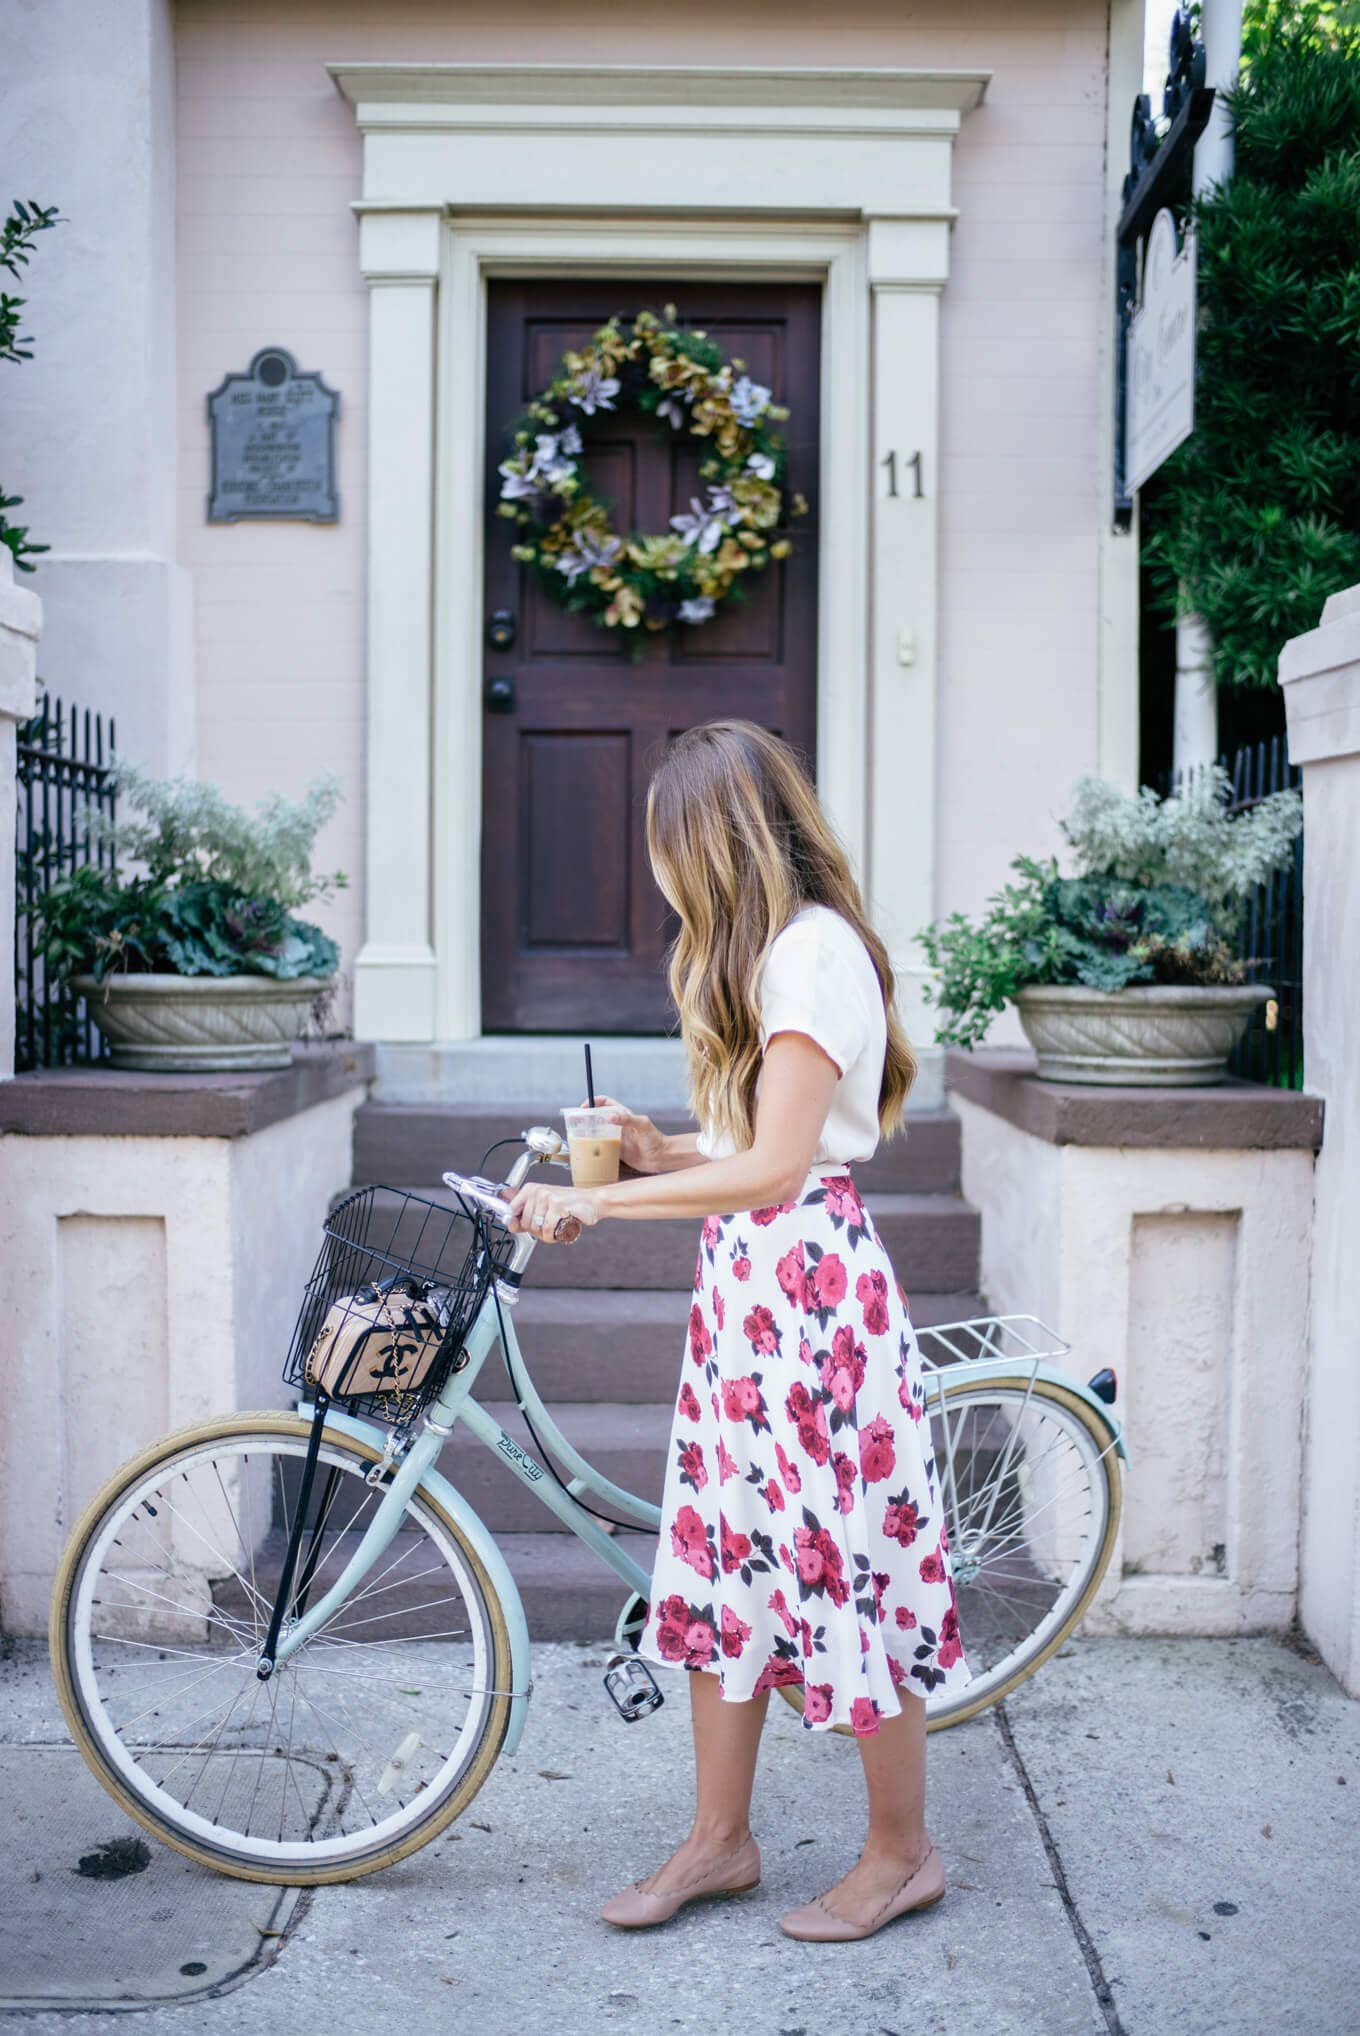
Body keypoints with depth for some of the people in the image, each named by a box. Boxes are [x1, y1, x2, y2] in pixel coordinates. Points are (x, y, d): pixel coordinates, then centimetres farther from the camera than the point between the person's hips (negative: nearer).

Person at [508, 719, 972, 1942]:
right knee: (724, 1553, 13)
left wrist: (596, 1201, -18)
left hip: (810, 1285, -10)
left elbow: (775, 1167, -21)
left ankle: (903, 1852, 21)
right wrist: (662, 1149, 5)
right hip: (746, 1281, 10)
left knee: (847, 1561, 2)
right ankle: (720, 1838, 27)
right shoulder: (773, 946, 16)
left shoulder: (812, 949, -16)